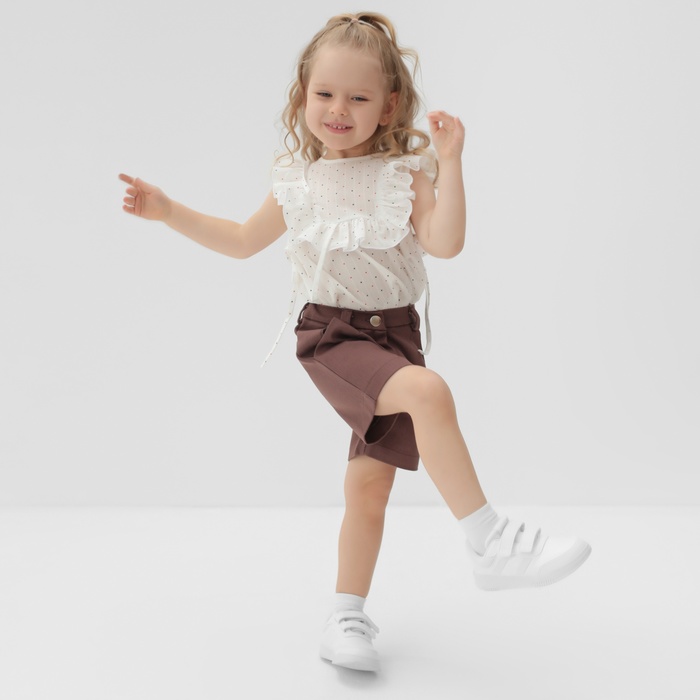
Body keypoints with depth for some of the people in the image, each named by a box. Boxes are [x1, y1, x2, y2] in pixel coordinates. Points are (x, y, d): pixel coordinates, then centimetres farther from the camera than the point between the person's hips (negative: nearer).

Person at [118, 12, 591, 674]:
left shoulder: (404, 172, 0)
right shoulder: (297, 181, 6)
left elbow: (445, 242, -15)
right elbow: (244, 240, 21)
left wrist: (449, 161, -20)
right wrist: (168, 211, 15)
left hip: (394, 332, 2)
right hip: (332, 334, -1)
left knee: (369, 485, 4)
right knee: (428, 391, -31)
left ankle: (347, 616, 21)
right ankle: (491, 543, -25)